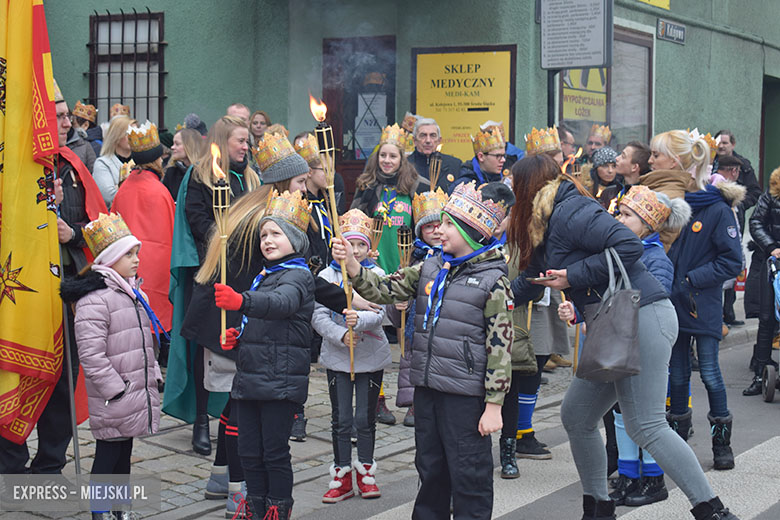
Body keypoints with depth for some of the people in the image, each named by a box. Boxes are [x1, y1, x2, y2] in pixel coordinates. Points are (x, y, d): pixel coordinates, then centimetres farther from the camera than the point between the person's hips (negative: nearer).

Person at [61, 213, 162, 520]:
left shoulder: (134, 294, 14)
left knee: (124, 453, 17)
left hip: (138, 394, 9)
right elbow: (91, 355, -21)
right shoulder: (94, 300, -16)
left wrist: (154, 376, 15)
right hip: (112, 402, -9)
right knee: (108, 455, -2)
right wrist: (115, 389, -20)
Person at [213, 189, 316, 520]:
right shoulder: (263, 276, 19)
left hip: (280, 380, -8)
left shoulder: (298, 275, -7)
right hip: (249, 379, 8)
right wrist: (236, 337, 10)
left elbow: (282, 304, -31)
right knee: (249, 452, 10)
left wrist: (241, 302, -48)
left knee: (275, 452, -4)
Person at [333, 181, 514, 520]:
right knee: (430, 470, 18)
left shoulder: (492, 281, -10)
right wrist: (352, 265, -11)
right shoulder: (430, 269, 9)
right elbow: (385, 290, 6)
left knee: (469, 477, 1)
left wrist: (494, 405, -13)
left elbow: (500, 347, -11)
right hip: (426, 389, 6)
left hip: (465, 396, -6)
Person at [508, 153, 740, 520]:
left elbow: (629, 245, -23)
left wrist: (574, 276, -17)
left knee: (645, 425, -11)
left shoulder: (569, 212, -13)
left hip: (642, 319, -10)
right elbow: (531, 281, 29)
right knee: (576, 416, 13)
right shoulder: (547, 224, 18)